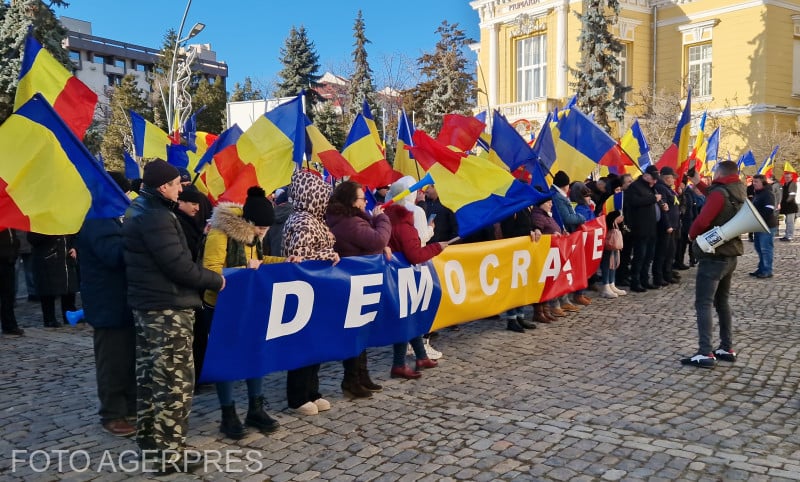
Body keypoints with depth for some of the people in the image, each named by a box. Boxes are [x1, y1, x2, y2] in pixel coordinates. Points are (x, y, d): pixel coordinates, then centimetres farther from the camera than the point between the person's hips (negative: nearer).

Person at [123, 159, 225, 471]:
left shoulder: (140, 210, 13)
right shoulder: (155, 217, -19)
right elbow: (178, 265, -22)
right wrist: (214, 280, -9)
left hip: (148, 305, 11)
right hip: (167, 308, -11)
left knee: (150, 376, 17)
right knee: (175, 382, -5)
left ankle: (149, 441, 28)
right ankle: (170, 454, 1)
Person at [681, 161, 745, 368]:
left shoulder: (719, 193, -18)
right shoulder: (739, 192, 9)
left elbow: (703, 220, -25)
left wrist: (692, 234, -6)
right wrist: (699, 183, 29)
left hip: (713, 255, -9)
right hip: (730, 254, 9)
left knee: (703, 304, -9)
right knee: (722, 302, 17)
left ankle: (706, 353, -12)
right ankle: (727, 349, 20)